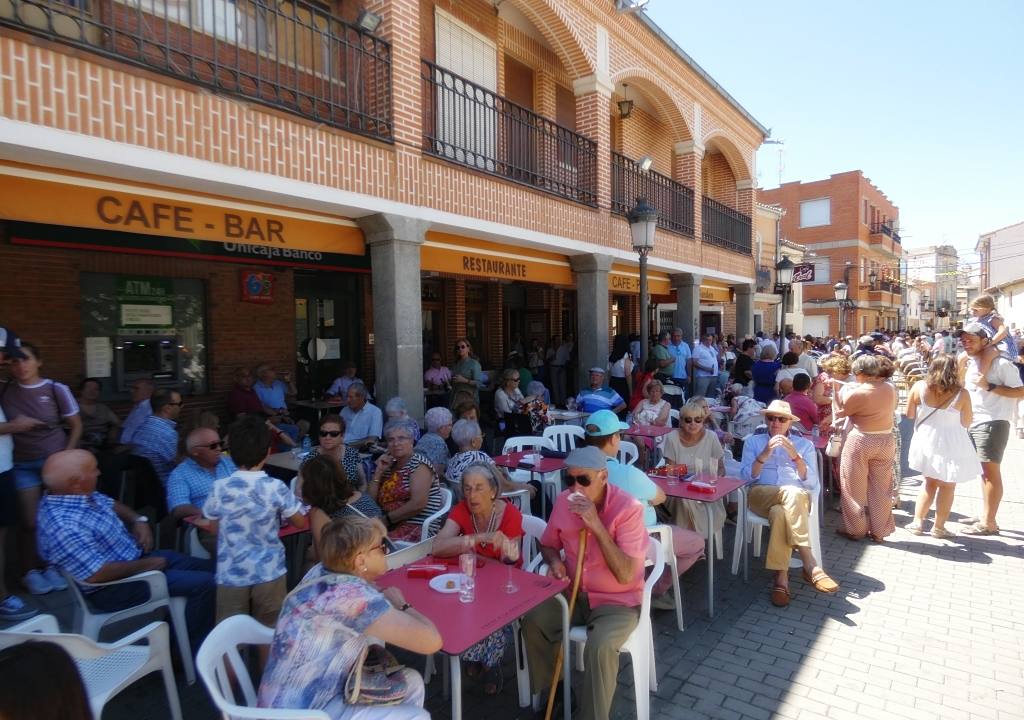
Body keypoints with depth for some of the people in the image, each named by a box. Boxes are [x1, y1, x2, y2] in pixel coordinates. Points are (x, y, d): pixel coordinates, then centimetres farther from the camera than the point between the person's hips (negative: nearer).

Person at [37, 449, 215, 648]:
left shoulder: (83, 495, -3)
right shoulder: (65, 526, -31)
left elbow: (112, 504, 17)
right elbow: (97, 574, -32)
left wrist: (139, 520, -1)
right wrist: (147, 564, -20)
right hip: (114, 588, -10)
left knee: (210, 568, 9)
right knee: (203, 584, -17)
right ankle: (196, 651, 2)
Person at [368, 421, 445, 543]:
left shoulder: (419, 464, -4)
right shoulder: (389, 466, 18)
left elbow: (418, 504, -17)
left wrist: (386, 519, -11)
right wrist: (378, 471, 6)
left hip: (418, 529, -6)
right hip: (391, 527, 6)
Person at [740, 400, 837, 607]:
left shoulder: (804, 444, 20)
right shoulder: (753, 441, 19)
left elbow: (811, 482, 7)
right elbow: (748, 476, 4)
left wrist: (795, 456, -8)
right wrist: (765, 453, -10)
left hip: (798, 499, 1)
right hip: (761, 496, 0)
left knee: (780, 512, -38)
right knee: (792, 493, -36)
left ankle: (781, 577, -38)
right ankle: (810, 565, -39)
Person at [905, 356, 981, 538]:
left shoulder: (919, 387, -9)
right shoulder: (961, 394, -14)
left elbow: (909, 414, 0)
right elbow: (966, 424, -2)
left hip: (926, 442, 3)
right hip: (950, 446, -3)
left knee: (930, 482, 21)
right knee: (947, 486, 13)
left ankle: (917, 522, 19)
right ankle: (939, 527, 21)